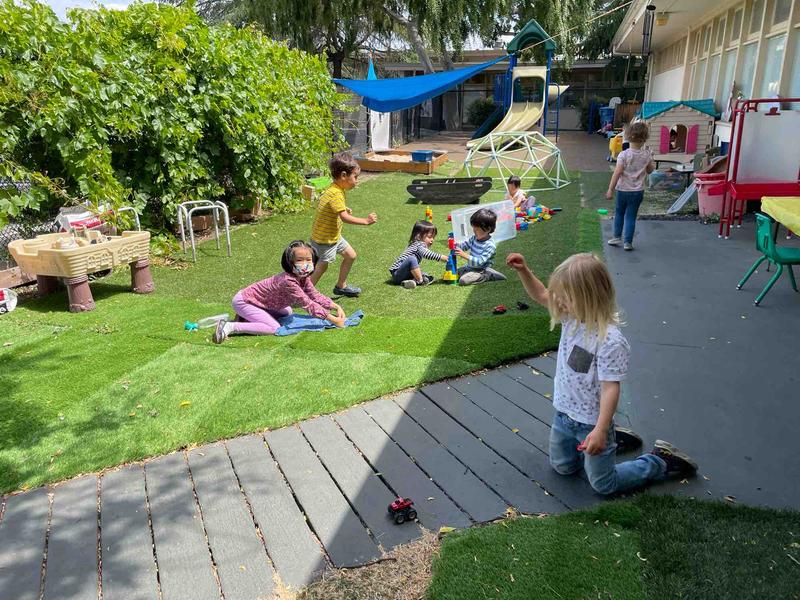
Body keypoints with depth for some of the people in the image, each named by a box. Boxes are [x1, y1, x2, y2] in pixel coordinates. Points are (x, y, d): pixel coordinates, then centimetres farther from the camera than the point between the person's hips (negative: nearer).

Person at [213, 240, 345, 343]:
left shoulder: (304, 278, -6)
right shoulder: (288, 281, -32)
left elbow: (316, 296, 0)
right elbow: (308, 305, -31)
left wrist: (336, 307, -13)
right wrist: (333, 319, -30)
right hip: (242, 301, -9)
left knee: (287, 313, 19)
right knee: (274, 328, -21)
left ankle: (247, 318, 17)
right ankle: (230, 327, -17)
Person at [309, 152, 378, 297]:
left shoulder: (335, 189, 3)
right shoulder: (335, 194, -28)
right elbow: (345, 218, -34)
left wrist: (343, 209, 7)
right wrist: (365, 220, -30)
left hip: (334, 235, 10)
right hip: (324, 239, -10)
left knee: (350, 255, 17)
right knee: (322, 266, -1)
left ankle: (341, 286, 30)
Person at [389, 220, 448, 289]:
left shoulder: (419, 245, 15)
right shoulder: (419, 244, -15)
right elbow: (425, 254, -36)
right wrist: (440, 257, -35)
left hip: (405, 274, 9)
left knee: (429, 278, 3)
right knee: (411, 259, -34)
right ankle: (420, 281, -23)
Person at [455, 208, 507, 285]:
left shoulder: (490, 246, -24)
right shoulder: (474, 238, -1)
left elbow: (479, 262, -30)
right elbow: (465, 245, 11)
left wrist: (465, 256, -35)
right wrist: (455, 245, -12)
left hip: (480, 270, -9)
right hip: (470, 267, 9)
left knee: (463, 280, -27)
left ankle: (488, 276, -7)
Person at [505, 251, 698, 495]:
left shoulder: (610, 340, -30)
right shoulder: (572, 317, -8)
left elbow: (610, 388, -28)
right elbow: (541, 296, 5)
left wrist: (600, 430, -29)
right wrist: (523, 271, -8)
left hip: (591, 422, -7)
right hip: (564, 413, 8)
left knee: (603, 484, 8)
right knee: (562, 467, 25)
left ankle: (662, 460, 25)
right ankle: (612, 438, 41)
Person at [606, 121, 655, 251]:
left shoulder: (623, 155, -15)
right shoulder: (647, 155, -5)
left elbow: (617, 173, -18)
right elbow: (650, 171, 10)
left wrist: (610, 189, -13)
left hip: (623, 190, -2)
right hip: (638, 191, 2)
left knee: (619, 213, 19)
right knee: (631, 216, 7)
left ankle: (617, 236, 23)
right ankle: (627, 241, 6)